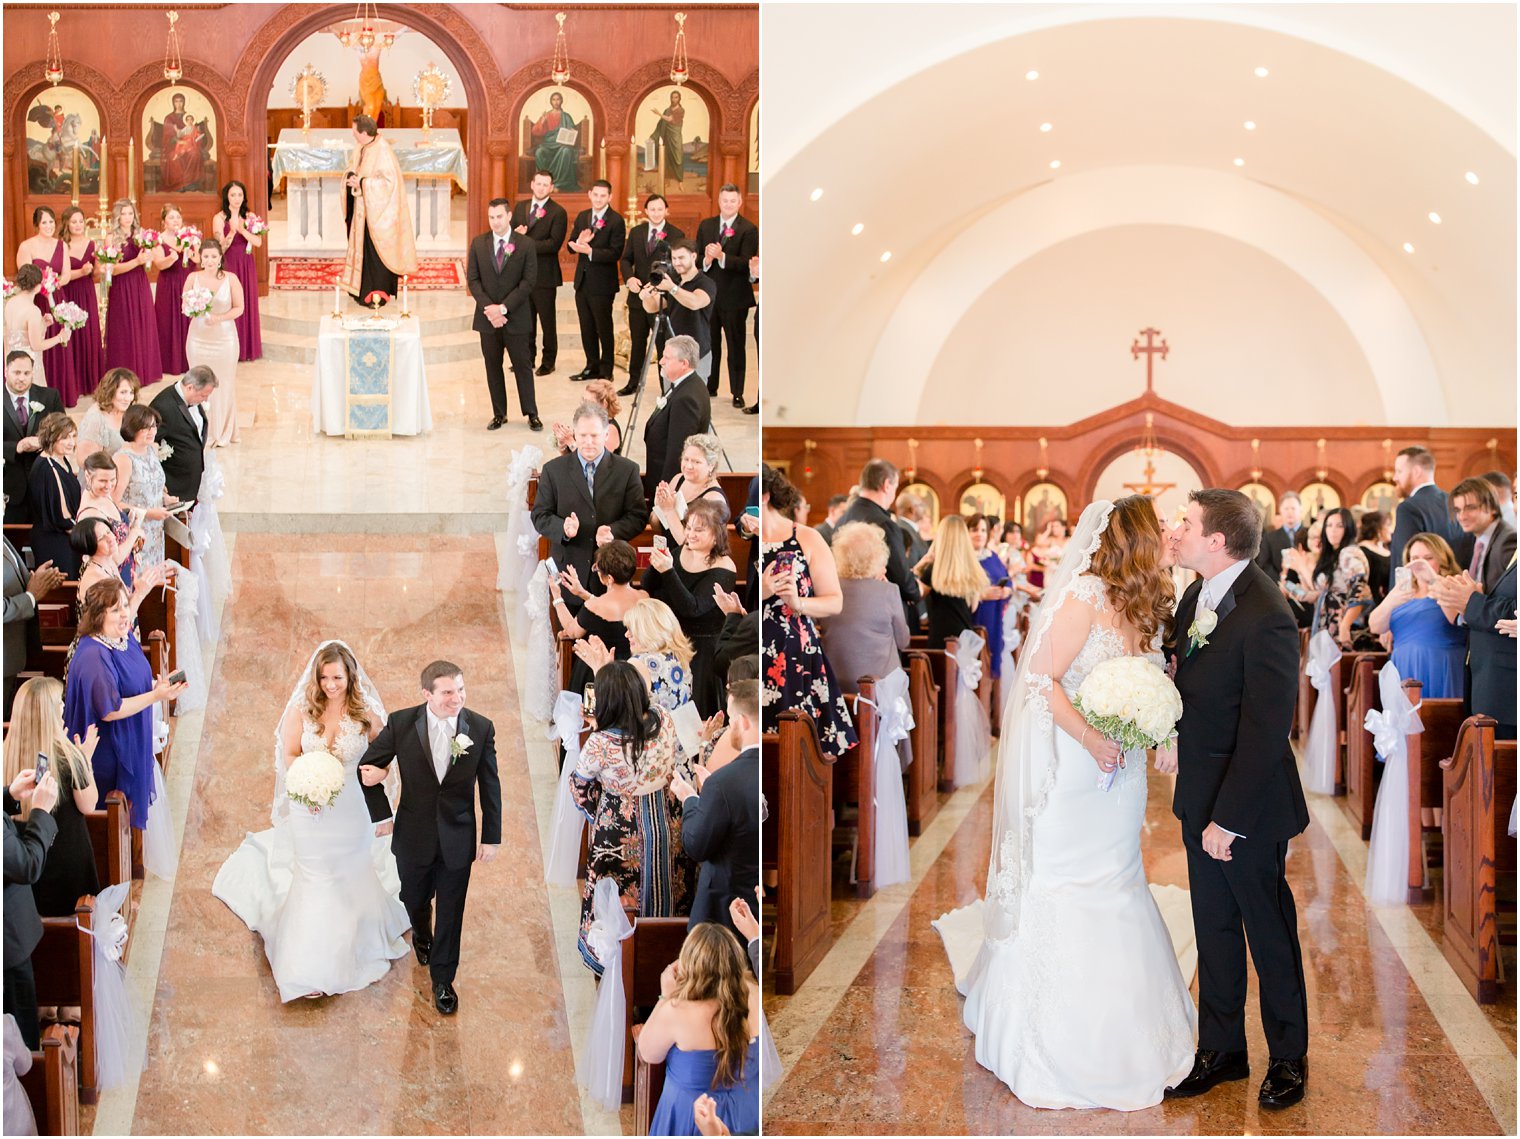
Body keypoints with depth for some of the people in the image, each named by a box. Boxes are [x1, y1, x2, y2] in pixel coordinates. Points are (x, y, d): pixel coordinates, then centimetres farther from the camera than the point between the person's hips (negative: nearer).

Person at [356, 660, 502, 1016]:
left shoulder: (481, 728, -14)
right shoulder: (401, 724, -16)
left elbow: (490, 785, -4)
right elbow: (368, 767, -2)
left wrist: (491, 837, -1)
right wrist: (381, 813, -5)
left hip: (458, 838, -1)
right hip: (413, 836, 1)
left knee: (451, 913, 10)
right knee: (414, 899, 23)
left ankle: (443, 981, 30)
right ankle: (422, 935, 58)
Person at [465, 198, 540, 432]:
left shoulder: (525, 245, -4)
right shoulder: (478, 244, 4)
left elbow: (528, 281, -8)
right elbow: (473, 279, 2)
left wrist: (504, 307, -15)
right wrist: (488, 307, -12)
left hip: (516, 317, -3)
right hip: (488, 317, 3)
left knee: (523, 366, 3)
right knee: (493, 367, 8)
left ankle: (531, 414, 11)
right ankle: (499, 414, 16)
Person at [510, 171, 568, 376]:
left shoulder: (558, 212, -8)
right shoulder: (520, 207, 10)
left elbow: (554, 244, -17)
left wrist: (526, 242, -22)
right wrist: (517, 234, -14)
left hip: (544, 274, -5)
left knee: (547, 320, 3)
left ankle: (548, 361, 13)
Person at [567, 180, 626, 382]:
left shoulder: (616, 220, -12)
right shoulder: (582, 217, 9)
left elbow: (615, 253, -19)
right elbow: (571, 247, 8)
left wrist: (590, 251, -28)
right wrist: (579, 242, -14)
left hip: (602, 283, -6)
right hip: (582, 280, 6)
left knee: (604, 328, 4)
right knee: (587, 327, 14)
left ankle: (606, 371, 14)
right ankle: (592, 367, 26)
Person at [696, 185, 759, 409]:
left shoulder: (748, 229, -7)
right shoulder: (706, 226, 9)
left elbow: (747, 263, -16)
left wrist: (721, 256, -30)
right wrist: (705, 260, -16)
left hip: (735, 297, -4)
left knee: (735, 346, 2)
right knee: (709, 344, 13)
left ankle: (737, 393, 8)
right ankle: (709, 387, 25)